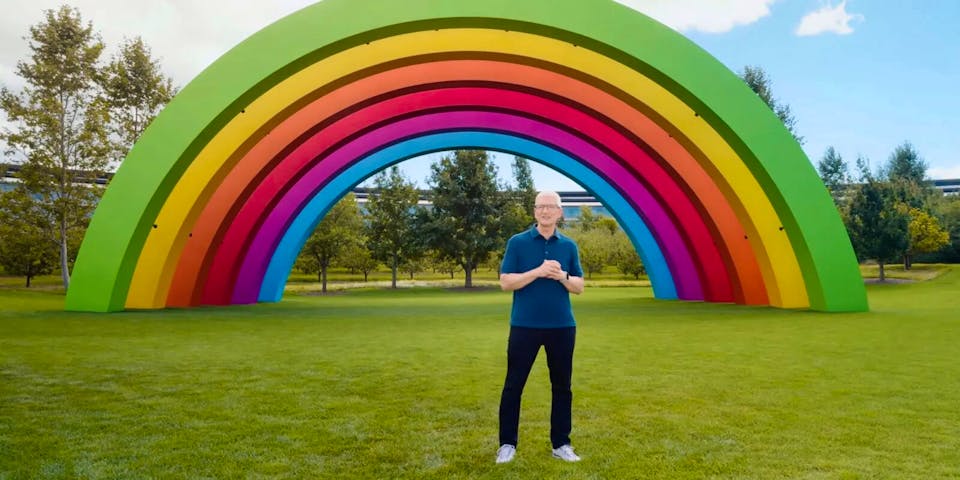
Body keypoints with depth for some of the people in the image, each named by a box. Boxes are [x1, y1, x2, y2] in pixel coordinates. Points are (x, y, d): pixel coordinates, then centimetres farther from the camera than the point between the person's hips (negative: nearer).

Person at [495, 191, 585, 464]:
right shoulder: (517, 242, -2)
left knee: (562, 386, 10)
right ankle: (507, 443, 17)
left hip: (562, 326, 3)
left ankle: (561, 443, 23)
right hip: (525, 326, -2)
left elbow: (579, 287, 6)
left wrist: (562, 276, -14)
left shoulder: (569, 246, 6)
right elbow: (505, 283, -8)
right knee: (514, 385, 4)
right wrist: (538, 271, -19)